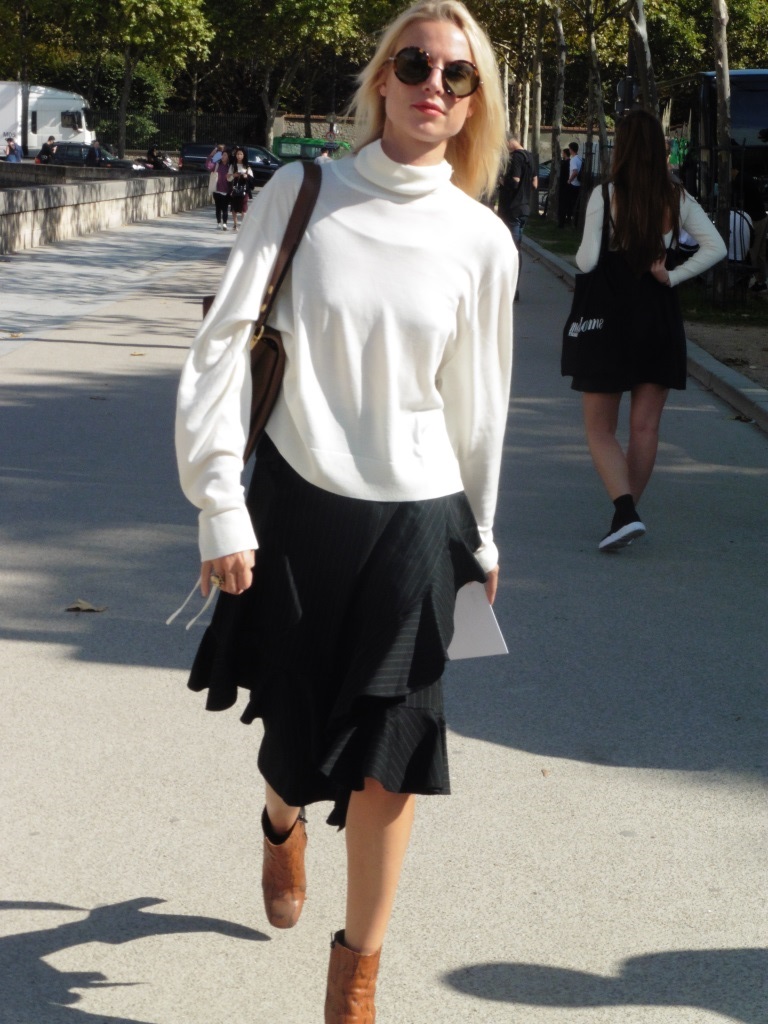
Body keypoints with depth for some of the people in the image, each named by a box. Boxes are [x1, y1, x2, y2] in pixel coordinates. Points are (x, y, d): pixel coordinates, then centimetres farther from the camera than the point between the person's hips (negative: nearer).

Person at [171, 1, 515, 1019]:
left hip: (414, 522, 0)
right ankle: (282, 820, 50)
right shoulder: (302, 195, -4)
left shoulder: (482, 241, 0)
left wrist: (481, 537, 18)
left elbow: (476, 403, 10)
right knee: (298, 737, 12)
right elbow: (223, 345, -6)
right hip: (294, 509, 0)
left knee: (386, 766, -2)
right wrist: (220, 508, -11)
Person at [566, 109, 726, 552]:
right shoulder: (678, 198, 0)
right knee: (645, 428, 12)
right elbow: (716, 247, -7)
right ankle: (628, 513, 17)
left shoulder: (605, 196, -12)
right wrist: (673, 276, -4)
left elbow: (588, 261, -15)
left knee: (600, 429, 4)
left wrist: (581, 254, 6)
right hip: (661, 316, 3)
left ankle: (625, 511, -15)